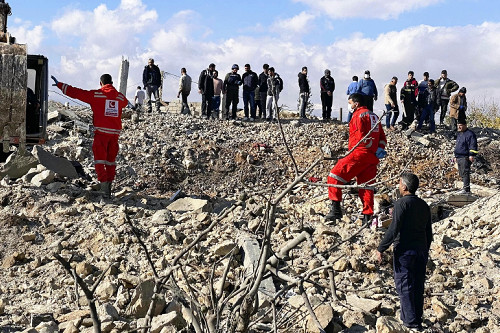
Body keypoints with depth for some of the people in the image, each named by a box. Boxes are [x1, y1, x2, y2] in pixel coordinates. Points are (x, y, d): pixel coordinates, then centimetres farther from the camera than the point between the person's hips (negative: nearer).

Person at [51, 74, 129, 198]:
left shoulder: (95, 95, -3)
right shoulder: (120, 97, 10)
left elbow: (75, 92, 0)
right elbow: (125, 103, 35)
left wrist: (59, 84, 12)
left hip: (101, 132, -4)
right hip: (115, 132, 4)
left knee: (100, 160, -1)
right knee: (111, 160, 14)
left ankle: (104, 188, -12)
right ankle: (109, 187, 15)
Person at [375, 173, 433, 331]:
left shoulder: (401, 203, -12)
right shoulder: (424, 205, 11)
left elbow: (393, 229, -18)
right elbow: (429, 233, 16)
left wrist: (380, 248, -12)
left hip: (404, 251, -7)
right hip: (421, 250, 7)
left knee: (404, 287, -1)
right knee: (418, 287, 13)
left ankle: (410, 322, -1)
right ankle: (418, 320, 20)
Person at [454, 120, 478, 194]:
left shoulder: (470, 134, -9)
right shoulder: (459, 134, 21)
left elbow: (473, 145, -16)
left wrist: (472, 155, -23)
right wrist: (456, 156, 28)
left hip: (465, 158, -10)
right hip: (459, 157, 10)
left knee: (465, 173, -12)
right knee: (461, 174, 11)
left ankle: (466, 189, -13)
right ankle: (465, 188, 17)